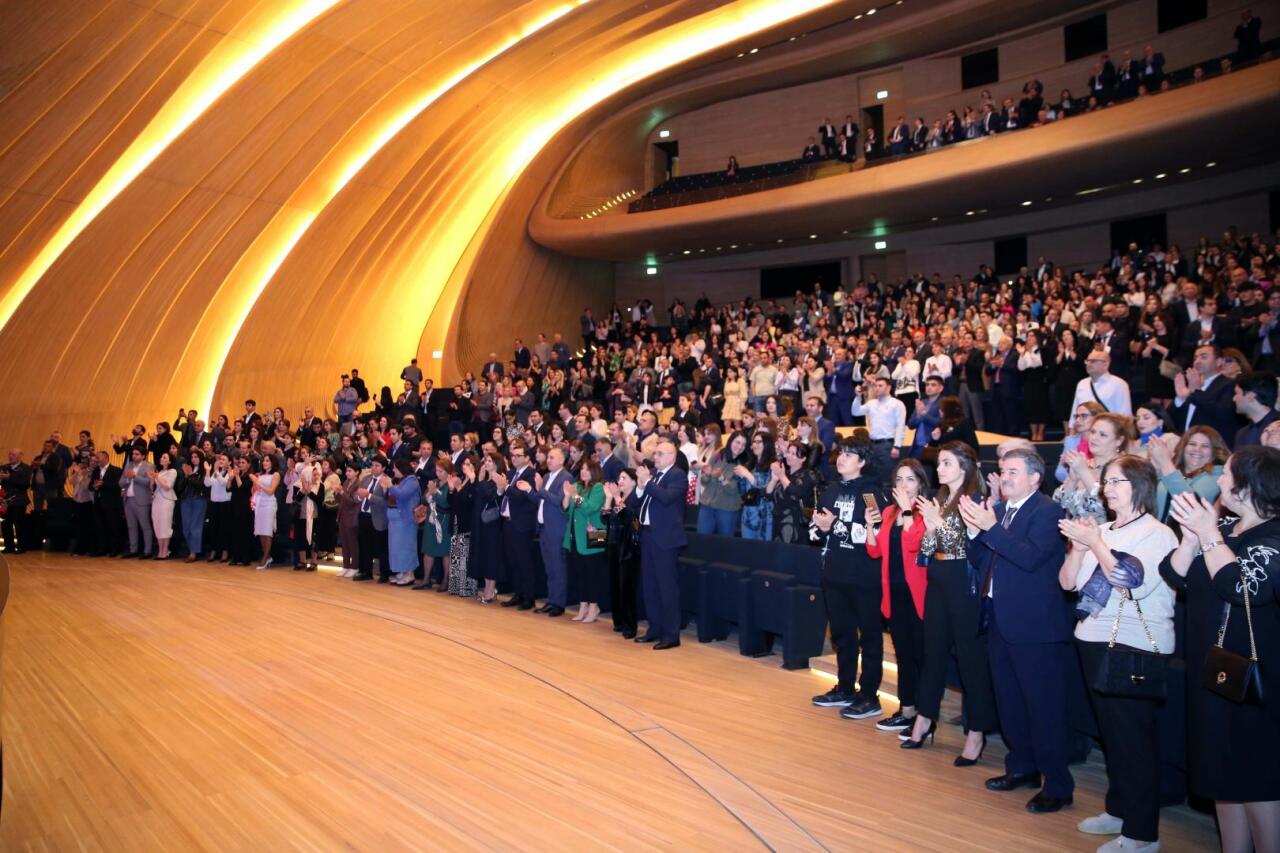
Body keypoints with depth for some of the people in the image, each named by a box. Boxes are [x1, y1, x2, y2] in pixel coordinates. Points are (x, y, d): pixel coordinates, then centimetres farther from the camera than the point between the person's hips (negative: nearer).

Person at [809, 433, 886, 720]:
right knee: (841, 633, 17)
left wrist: (836, 526, -23)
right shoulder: (830, 491, 11)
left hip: (864, 577, -7)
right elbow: (814, 530, 15)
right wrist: (822, 527, -6)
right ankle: (845, 689, 31)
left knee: (869, 635, 5)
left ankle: (869, 697, 14)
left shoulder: (872, 492, -9)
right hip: (835, 575, 7)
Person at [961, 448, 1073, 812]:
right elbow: (981, 560, 9)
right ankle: (1022, 768, 34)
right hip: (999, 618, 8)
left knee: (1043, 705, 0)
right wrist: (974, 528, -8)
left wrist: (990, 527, -28)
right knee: (1008, 701, 18)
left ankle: (1058, 785, 12)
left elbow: (1031, 556, -26)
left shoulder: (1047, 511, -12)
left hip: (1034, 623, -8)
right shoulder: (997, 510, 9)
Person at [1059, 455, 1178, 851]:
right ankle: (1118, 809, 30)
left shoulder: (1158, 534, -8)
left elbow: (1129, 580, -22)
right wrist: (1078, 546, -9)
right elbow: (1067, 582, 6)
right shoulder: (1100, 530, 8)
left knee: (1134, 737, 0)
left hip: (1135, 647, -6)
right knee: (1110, 731, 16)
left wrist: (1094, 542, -18)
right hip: (1095, 640, 7)